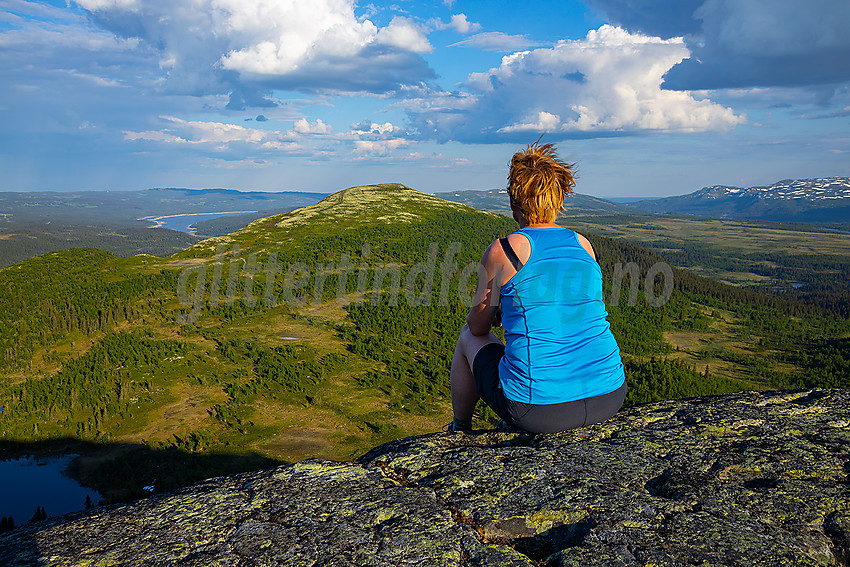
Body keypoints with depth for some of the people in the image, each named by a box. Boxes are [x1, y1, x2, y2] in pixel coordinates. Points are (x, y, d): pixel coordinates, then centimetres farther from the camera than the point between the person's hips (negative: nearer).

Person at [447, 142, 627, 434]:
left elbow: (478, 326, 8)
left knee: (469, 337, 25)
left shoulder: (501, 251, -6)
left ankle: (460, 429, 46)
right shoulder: (583, 245, 7)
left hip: (538, 408, -4)